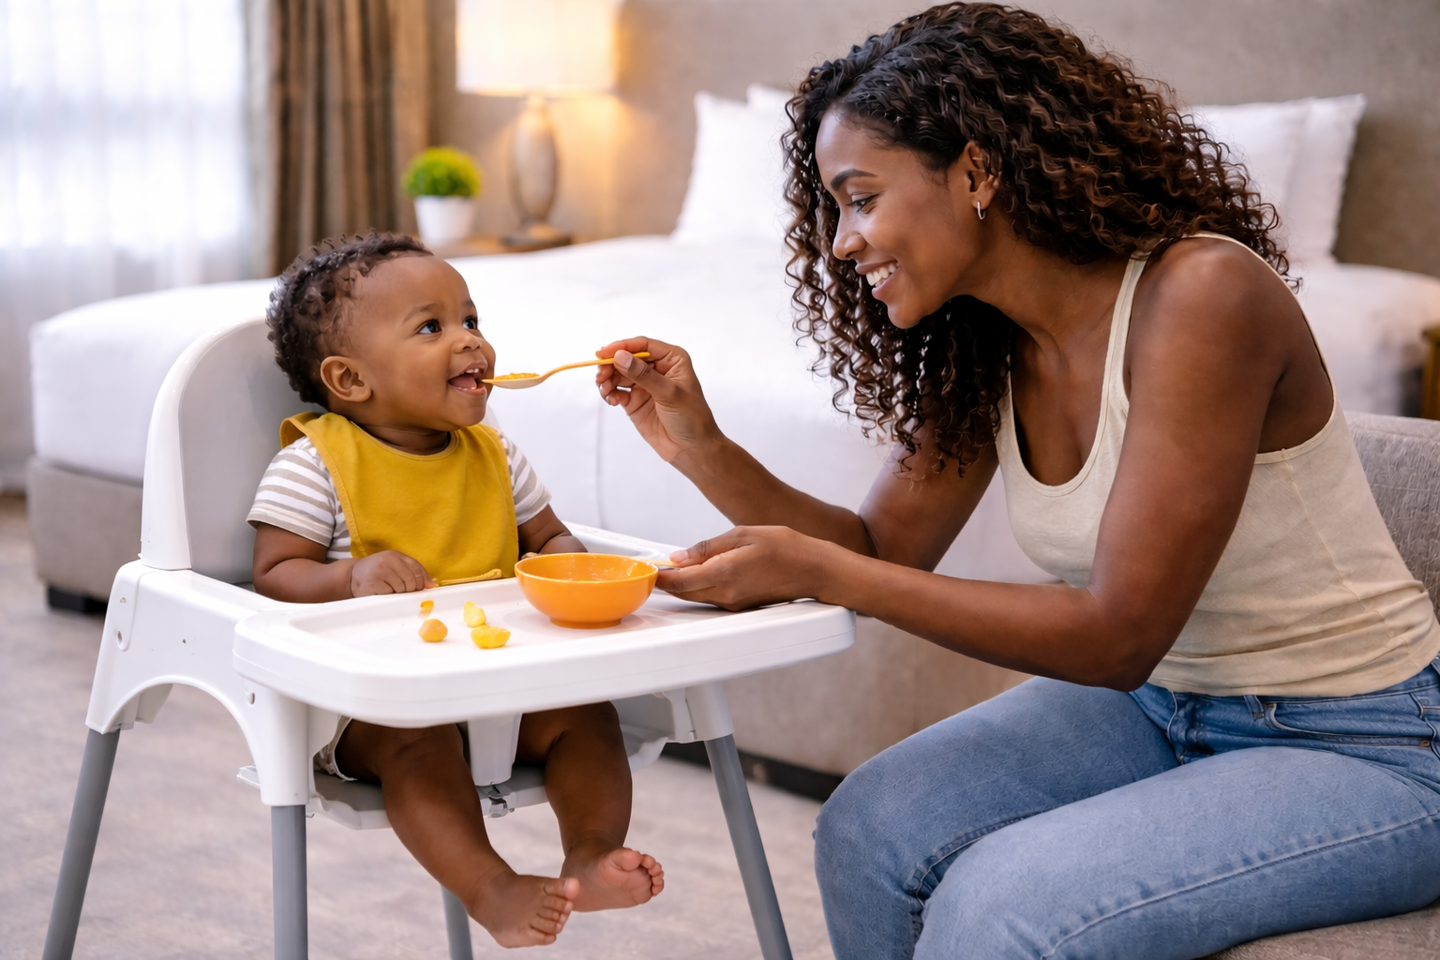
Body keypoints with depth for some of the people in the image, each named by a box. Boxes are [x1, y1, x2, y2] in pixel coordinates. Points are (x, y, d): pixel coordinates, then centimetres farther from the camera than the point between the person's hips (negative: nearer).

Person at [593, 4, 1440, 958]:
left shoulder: (1200, 296, -26)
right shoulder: (984, 352, -1)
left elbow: (1117, 635, -27)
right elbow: (886, 548, 4)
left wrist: (812, 570, -27)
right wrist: (702, 447, -10)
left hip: (1361, 749, -7)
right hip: (1160, 707, 7)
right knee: (869, 830, -7)